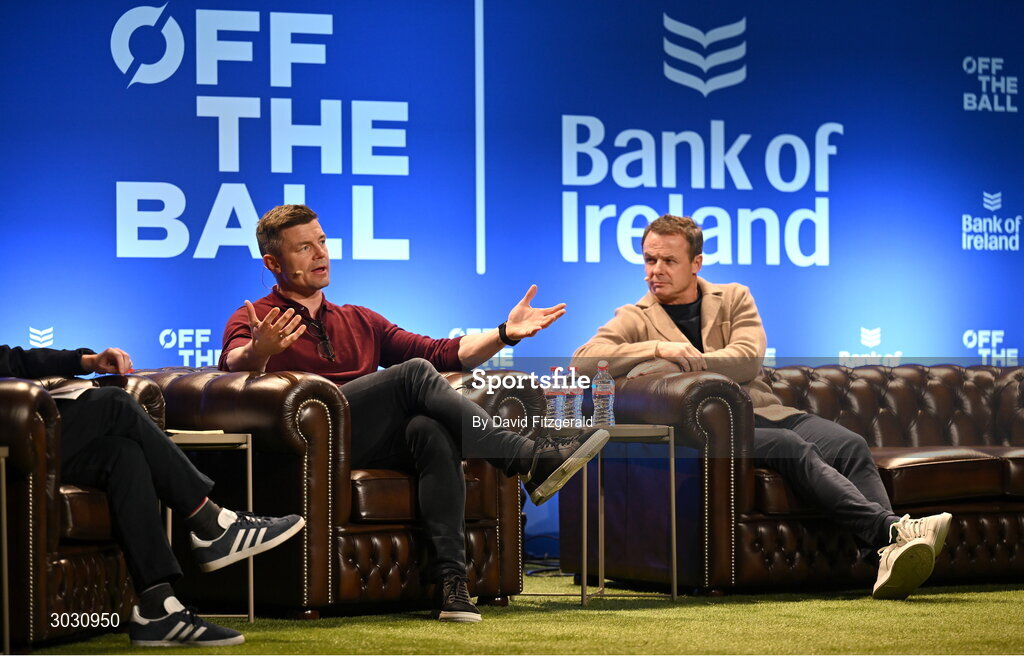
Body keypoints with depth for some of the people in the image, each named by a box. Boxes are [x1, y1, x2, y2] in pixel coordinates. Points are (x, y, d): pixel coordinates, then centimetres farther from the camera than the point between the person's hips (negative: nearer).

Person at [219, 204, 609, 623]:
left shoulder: (360, 322, 31)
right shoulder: (252, 320, 13)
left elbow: (441, 353, 24)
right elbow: (235, 363, -11)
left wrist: (505, 334, 9)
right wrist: (258, 351, -35)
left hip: (373, 445, 5)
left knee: (431, 428, -31)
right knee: (415, 373, -24)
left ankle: (449, 575, -40)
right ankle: (528, 460, -27)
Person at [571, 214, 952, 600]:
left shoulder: (734, 298, 19)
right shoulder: (634, 320, 12)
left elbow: (748, 359, 0)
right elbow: (584, 359, -8)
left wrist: (681, 364, -11)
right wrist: (658, 348, -17)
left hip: (765, 412, 4)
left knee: (851, 446, -24)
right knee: (794, 449, -32)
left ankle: (891, 556, -45)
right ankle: (892, 528, -45)